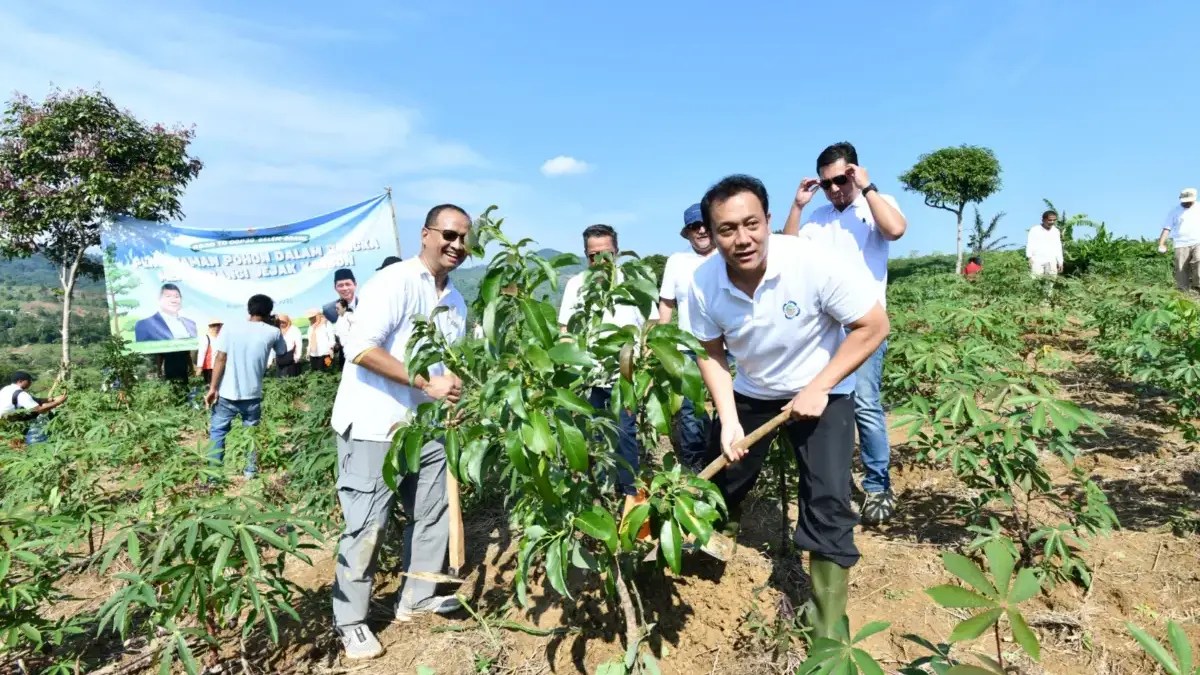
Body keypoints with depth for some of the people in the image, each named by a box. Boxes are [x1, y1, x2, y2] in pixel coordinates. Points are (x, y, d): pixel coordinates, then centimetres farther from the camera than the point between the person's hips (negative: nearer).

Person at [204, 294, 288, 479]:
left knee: (217, 431, 14)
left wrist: (213, 388, -5)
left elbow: (220, 358, -9)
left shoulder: (230, 328, -5)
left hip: (227, 394, 0)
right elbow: (283, 353, 16)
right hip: (252, 395, 1)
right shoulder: (273, 332, -3)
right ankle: (251, 470, 21)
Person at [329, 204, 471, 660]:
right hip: (373, 427, -8)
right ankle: (351, 622, 18)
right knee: (366, 527, 1)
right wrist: (425, 382, -25)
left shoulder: (456, 301, 13)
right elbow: (362, 349, -23)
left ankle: (418, 598, 32)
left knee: (434, 514, 14)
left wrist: (456, 395, 4)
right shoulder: (393, 282, -14)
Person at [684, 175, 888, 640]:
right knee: (718, 480, 12)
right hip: (749, 392, 3)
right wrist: (728, 420, -16)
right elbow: (711, 354, -5)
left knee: (827, 503, -9)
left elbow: (874, 326, -20)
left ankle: (829, 634, 9)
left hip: (822, 392, -3)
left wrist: (818, 388, -23)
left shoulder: (817, 262, -31)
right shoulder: (703, 284, -20)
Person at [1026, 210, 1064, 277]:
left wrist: (1060, 262, 17)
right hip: (1037, 261, -5)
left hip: (1051, 262, 5)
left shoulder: (1056, 231, 15)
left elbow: (1058, 247, 19)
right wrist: (1030, 257, -21)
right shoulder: (1034, 230, -1)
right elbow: (1030, 245, -7)